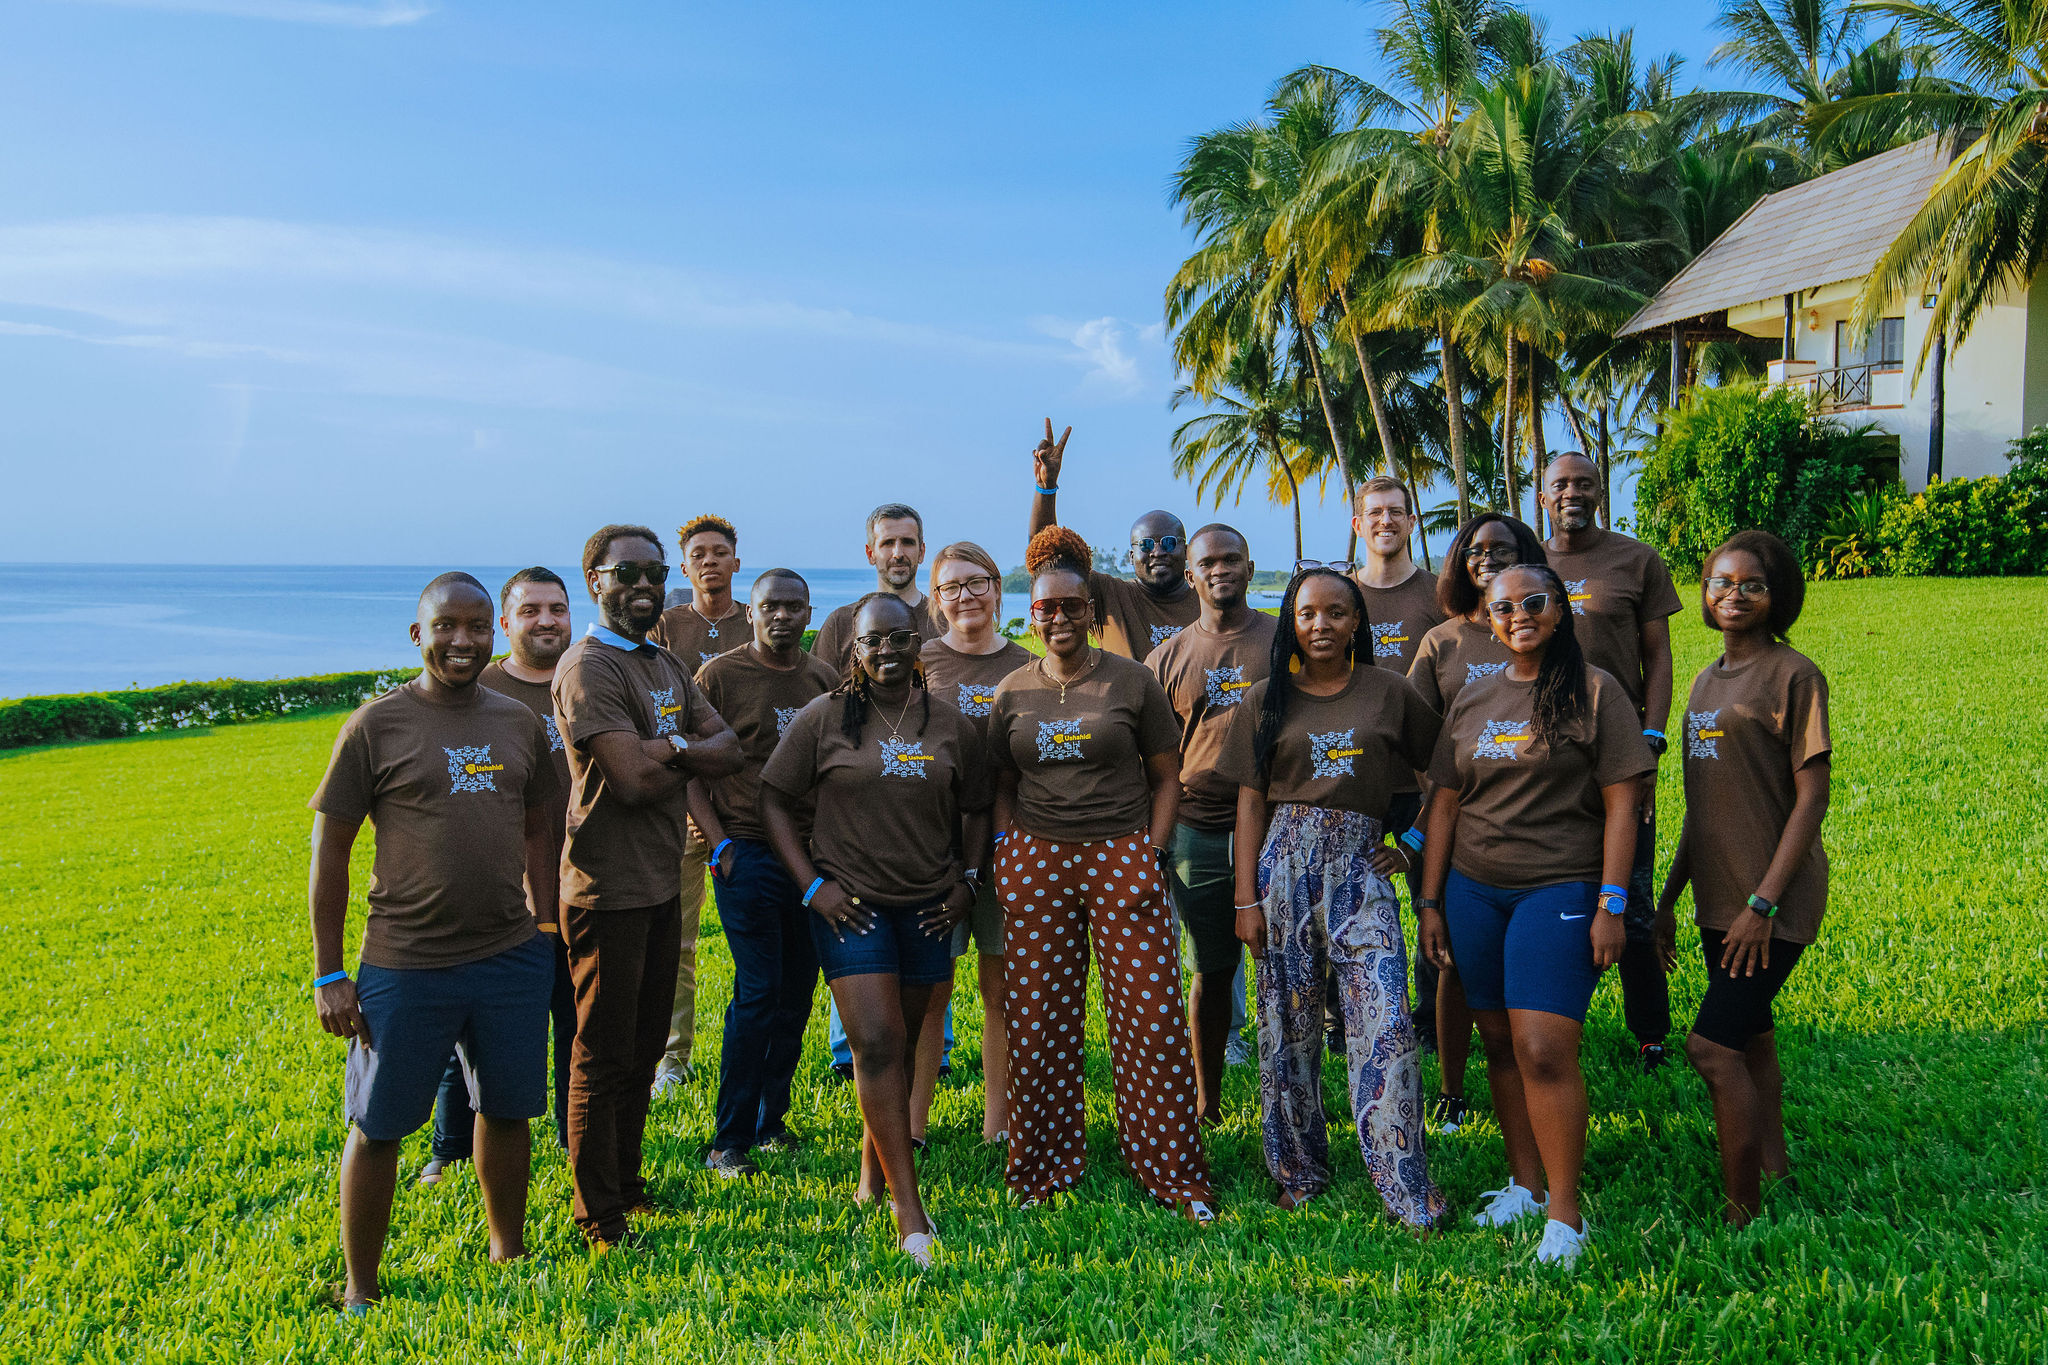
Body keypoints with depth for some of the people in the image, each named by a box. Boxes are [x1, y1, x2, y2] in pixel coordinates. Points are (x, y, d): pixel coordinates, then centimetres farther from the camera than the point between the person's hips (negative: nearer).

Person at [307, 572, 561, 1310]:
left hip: (512, 959, 4)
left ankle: (509, 1251, 36)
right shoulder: (377, 724, -7)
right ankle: (359, 1288, 25)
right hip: (405, 966, -3)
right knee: (377, 1129, 7)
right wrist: (328, 976, -5)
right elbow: (329, 849, -4)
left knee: (506, 1110, 16)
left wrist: (547, 929, 12)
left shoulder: (519, 723, 5)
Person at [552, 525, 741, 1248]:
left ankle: (625, 1180, 33)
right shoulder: (589, 666, -15)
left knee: (644, 1047, 18)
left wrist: (671, 746, -13)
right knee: (603, 1056, 3)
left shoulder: (665, 664, 13)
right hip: (608, 887, -8)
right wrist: (689, 762, -5)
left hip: (661, 882, 8)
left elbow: (729, 750, 5)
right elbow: (634, 782, -24)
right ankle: (598, 1215, 16)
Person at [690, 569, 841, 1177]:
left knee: (797, 994, 9)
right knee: (758, 994, -7)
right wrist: (721, 844, -11)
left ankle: (770, 1120, 24)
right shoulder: (720, 675, -4)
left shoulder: (823, 678, 10)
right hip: (749, 853, -5)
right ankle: (728, 1142, 4)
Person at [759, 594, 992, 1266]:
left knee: (900, 1043, 13)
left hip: (927, 907, 3)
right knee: (877, 1043, -12)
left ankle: (873, 1167, 34)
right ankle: (909, 1209, -9)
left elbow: (975, 811, 15)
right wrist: (812, 884, -7)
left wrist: (968, 881, 3)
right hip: (851, 902, -3)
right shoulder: (824, 718, -3)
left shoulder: (952, 725, 5)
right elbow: (773, 799, 0)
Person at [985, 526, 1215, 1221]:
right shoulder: (1012, 693, 10)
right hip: (1037, 862, 2)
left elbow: (1166, 777, 5)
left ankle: (1171, 1170, 9)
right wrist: (1005, 850, 3)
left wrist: (1152, 857, -4)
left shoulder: (1131, 681, 2)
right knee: (1039, 1020, 4)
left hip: (1123, 857, -2)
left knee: (1152, 1018, -4)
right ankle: (1045, 1164, 21)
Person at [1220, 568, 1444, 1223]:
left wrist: (1413, 844, 5)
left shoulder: (1390, 691, 6)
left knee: (1385, 1025, -10)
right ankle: (1299, 1169, 21)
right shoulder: (1267, 699, 7)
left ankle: (1406, 1185, -1)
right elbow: (1251, 801, 5)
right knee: (1288, 1019, 6)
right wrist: (1246, 898, 0)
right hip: (1285, 862, 1)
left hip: (1360, 866, -1)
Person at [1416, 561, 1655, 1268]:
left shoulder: (1595, 692, -3)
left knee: (1544, 1049, -12)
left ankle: (1565, 1216, -1)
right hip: (1473, 891, 5)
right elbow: (1443, 803, 12)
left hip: (1559, 891, -5)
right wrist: (1430, 901, 10)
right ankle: (1523, 1183, 26)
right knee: (1499, 1041, 10)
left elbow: (1620, 805, -5)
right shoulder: (1472, 699, 10)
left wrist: (1611, 904, -11)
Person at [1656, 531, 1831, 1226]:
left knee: (1712, 1045, -11)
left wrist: (1764, 903, -18)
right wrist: (1667, 898, 16)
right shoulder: (1707, 680, 13)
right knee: (1750, 1044, 15)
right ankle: (1774, 1169, 29)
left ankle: (1742, 1217, -2)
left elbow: (1811, 798, -13)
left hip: (1775, 900, -7)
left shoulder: (1794, 675, -9)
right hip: (1719, 898, 7)